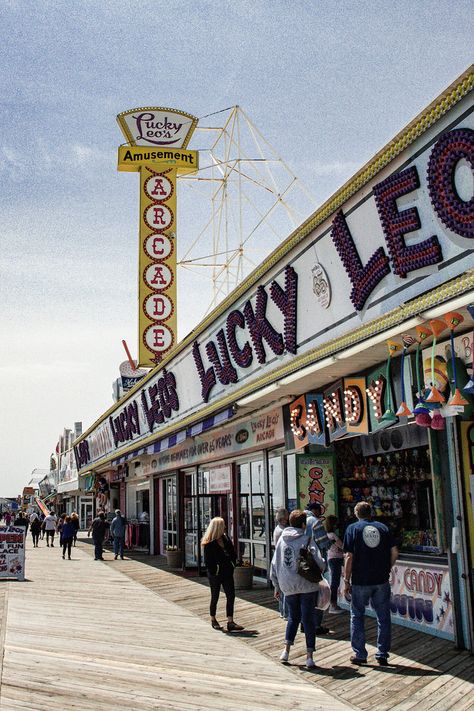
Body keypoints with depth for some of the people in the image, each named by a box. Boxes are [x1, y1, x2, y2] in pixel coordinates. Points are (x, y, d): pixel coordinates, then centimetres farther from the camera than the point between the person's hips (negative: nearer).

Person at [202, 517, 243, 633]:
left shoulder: (226, 538, 5)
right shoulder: (209, 543, -14)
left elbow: (233, 554, 11)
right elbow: (208, 562, -14)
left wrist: (232, 565, 1)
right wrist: (214, 572, -15)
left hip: (227, 573, 5)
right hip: (215, 575, -5)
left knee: (231, 596, -2)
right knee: (215, 597, 9)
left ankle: (230, 622, 1)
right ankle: (213, 620, 27)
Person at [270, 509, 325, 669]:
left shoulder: (282, 539, 7)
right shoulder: (307, 539, -9)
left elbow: (274, 564, 11)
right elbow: (319, 562, -17)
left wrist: (276, 586, 18)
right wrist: (322, 566, 7)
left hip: (288, 586, 4)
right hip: (307, 585, -4)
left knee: (293, 617, 20)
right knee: (308, 619, 5)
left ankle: (286, 650, 14)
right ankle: (309, 656, 5)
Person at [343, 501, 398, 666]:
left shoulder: (353, 528, -2)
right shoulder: (383, 528, 6)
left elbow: (349, 557, -7)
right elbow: (394, 552, 2)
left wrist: (346, 581, -3)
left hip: (360, 581, -2)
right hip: (382, 581, 2)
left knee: (357, 616, 12)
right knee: (383, 617, 11)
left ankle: (360, 654, 13)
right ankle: (382, 655, 13)